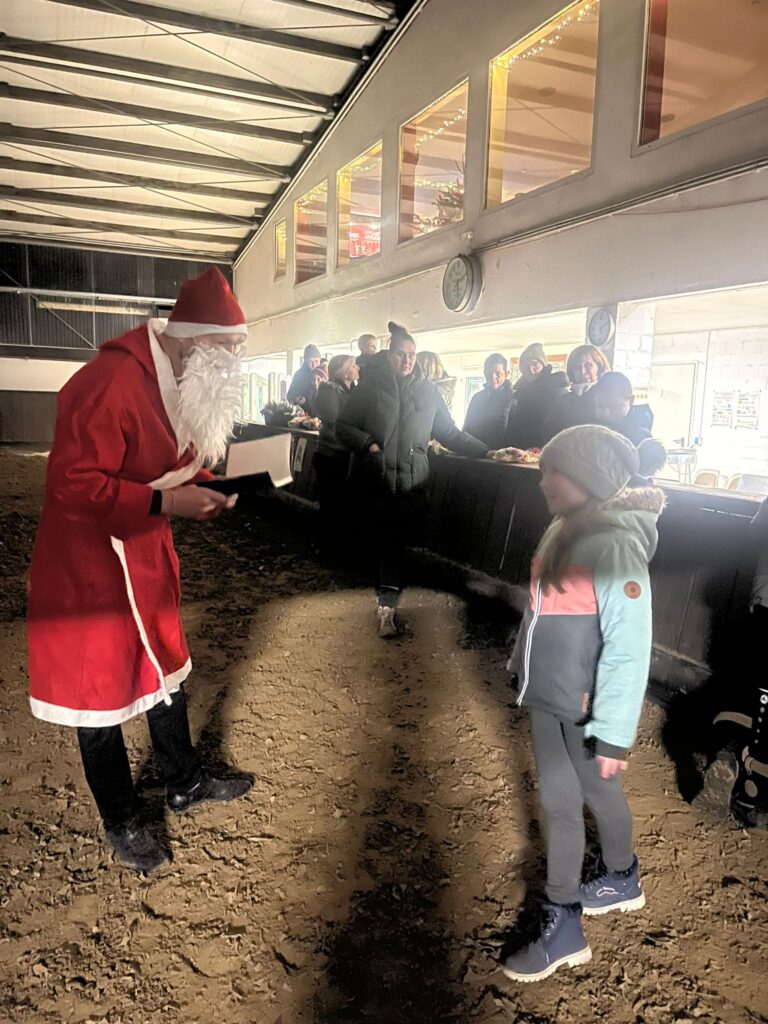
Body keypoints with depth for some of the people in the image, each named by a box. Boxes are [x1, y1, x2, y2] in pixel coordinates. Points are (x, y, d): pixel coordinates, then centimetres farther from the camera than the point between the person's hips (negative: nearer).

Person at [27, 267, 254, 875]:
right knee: (102, 691, 9)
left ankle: (185, 783, 42)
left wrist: (199, 486, -3)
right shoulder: (112, 380, -25)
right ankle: (122, 822, 30)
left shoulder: (178, 384, 6)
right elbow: (73, 484, -28)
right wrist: (165, 502, -28)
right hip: (90, 567, -9)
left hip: (147, 559, 9)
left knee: (166, 669, 21)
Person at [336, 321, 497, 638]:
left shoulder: (427, 390, 7)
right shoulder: (370, 385, 2)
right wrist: (368, 444, -14)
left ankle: (386, 603, 5)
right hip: (374, 482, -1)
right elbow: (343, 426, 3)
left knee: (396, 542, -3)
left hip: (411, 482, 1)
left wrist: (486, 452, 7)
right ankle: (387, 602, 17)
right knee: (384, 541, 3)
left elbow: (449, 432, 11)